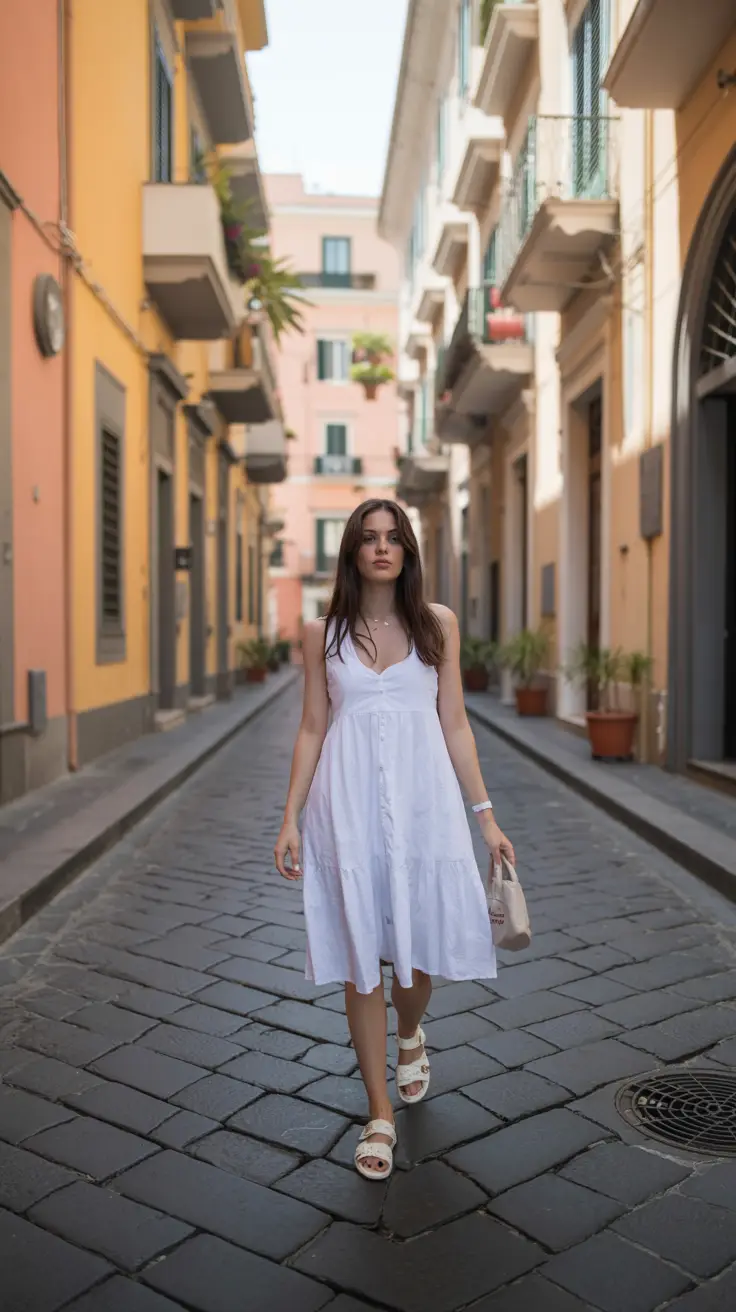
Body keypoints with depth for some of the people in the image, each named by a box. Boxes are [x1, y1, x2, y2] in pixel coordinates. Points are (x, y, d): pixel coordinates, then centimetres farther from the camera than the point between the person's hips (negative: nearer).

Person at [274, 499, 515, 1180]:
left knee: (419, 944, 9)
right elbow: (312, 729, 6)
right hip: (350, 804, 0)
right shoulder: (322, 632, 4)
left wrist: (486, 816, 3)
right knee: (360, 956, 4)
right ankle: (380, 1112, 20)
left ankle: (410, 1035, 45)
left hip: (422, 799, 1)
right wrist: (291, 817, 0)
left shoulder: (437, 624, 4)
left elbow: (455, 725, 5)